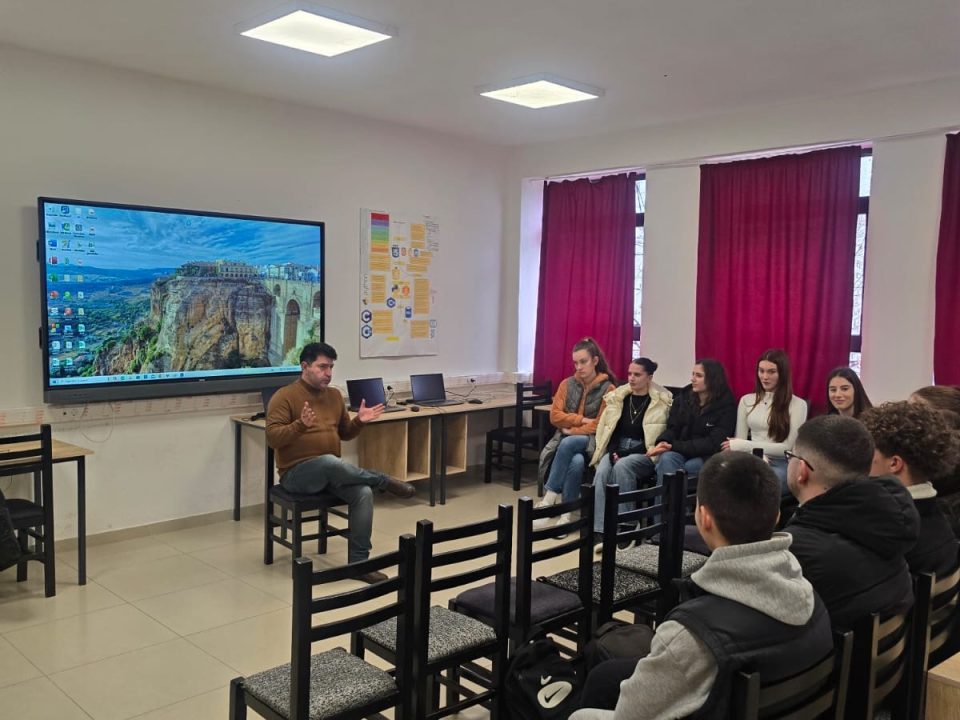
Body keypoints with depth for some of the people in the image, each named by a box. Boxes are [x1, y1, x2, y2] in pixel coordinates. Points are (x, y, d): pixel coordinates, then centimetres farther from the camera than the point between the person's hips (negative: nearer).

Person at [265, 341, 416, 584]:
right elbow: (273, 438, -14)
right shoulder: (284, 396, -6)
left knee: (364, 492, -24)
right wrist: (301, 425, -31)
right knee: (330, 461, -39)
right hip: (297, 473, -5)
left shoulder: (335, 395, 12)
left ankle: (358, 561, -17)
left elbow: (344, 433, 20)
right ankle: (385, 481, -16)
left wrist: (359, 421, -1)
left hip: (331, 472, 6)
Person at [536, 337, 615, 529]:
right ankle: (566, 514, -28)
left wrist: (572, 430, -11)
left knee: (568, 443, -36)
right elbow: (555, 415, 2)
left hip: (592, 441, -2)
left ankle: (548, 500, -30)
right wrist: (581, 420, -10)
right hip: (565, 439, 2)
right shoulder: (567, 384, 9)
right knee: (576, 461, -34)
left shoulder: (608, 388, -2)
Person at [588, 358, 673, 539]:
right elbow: (606, 428, 12)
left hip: (644, 454, -4)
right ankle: (599, 530, -32)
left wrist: (625, 455, -16)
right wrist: (613, 451, -8)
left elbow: (660, 436, -10)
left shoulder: (662, 401, -3)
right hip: (617, 449, 4)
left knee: (622, 467, -35)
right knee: (601, 472, -29)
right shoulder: (618, 396, 12)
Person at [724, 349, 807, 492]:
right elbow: (740, 439, 11)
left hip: (782, 465, -2)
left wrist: (743, 445, -9)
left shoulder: (798, 404, 2)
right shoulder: (746, 400, 14)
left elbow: (789, 447, -4)